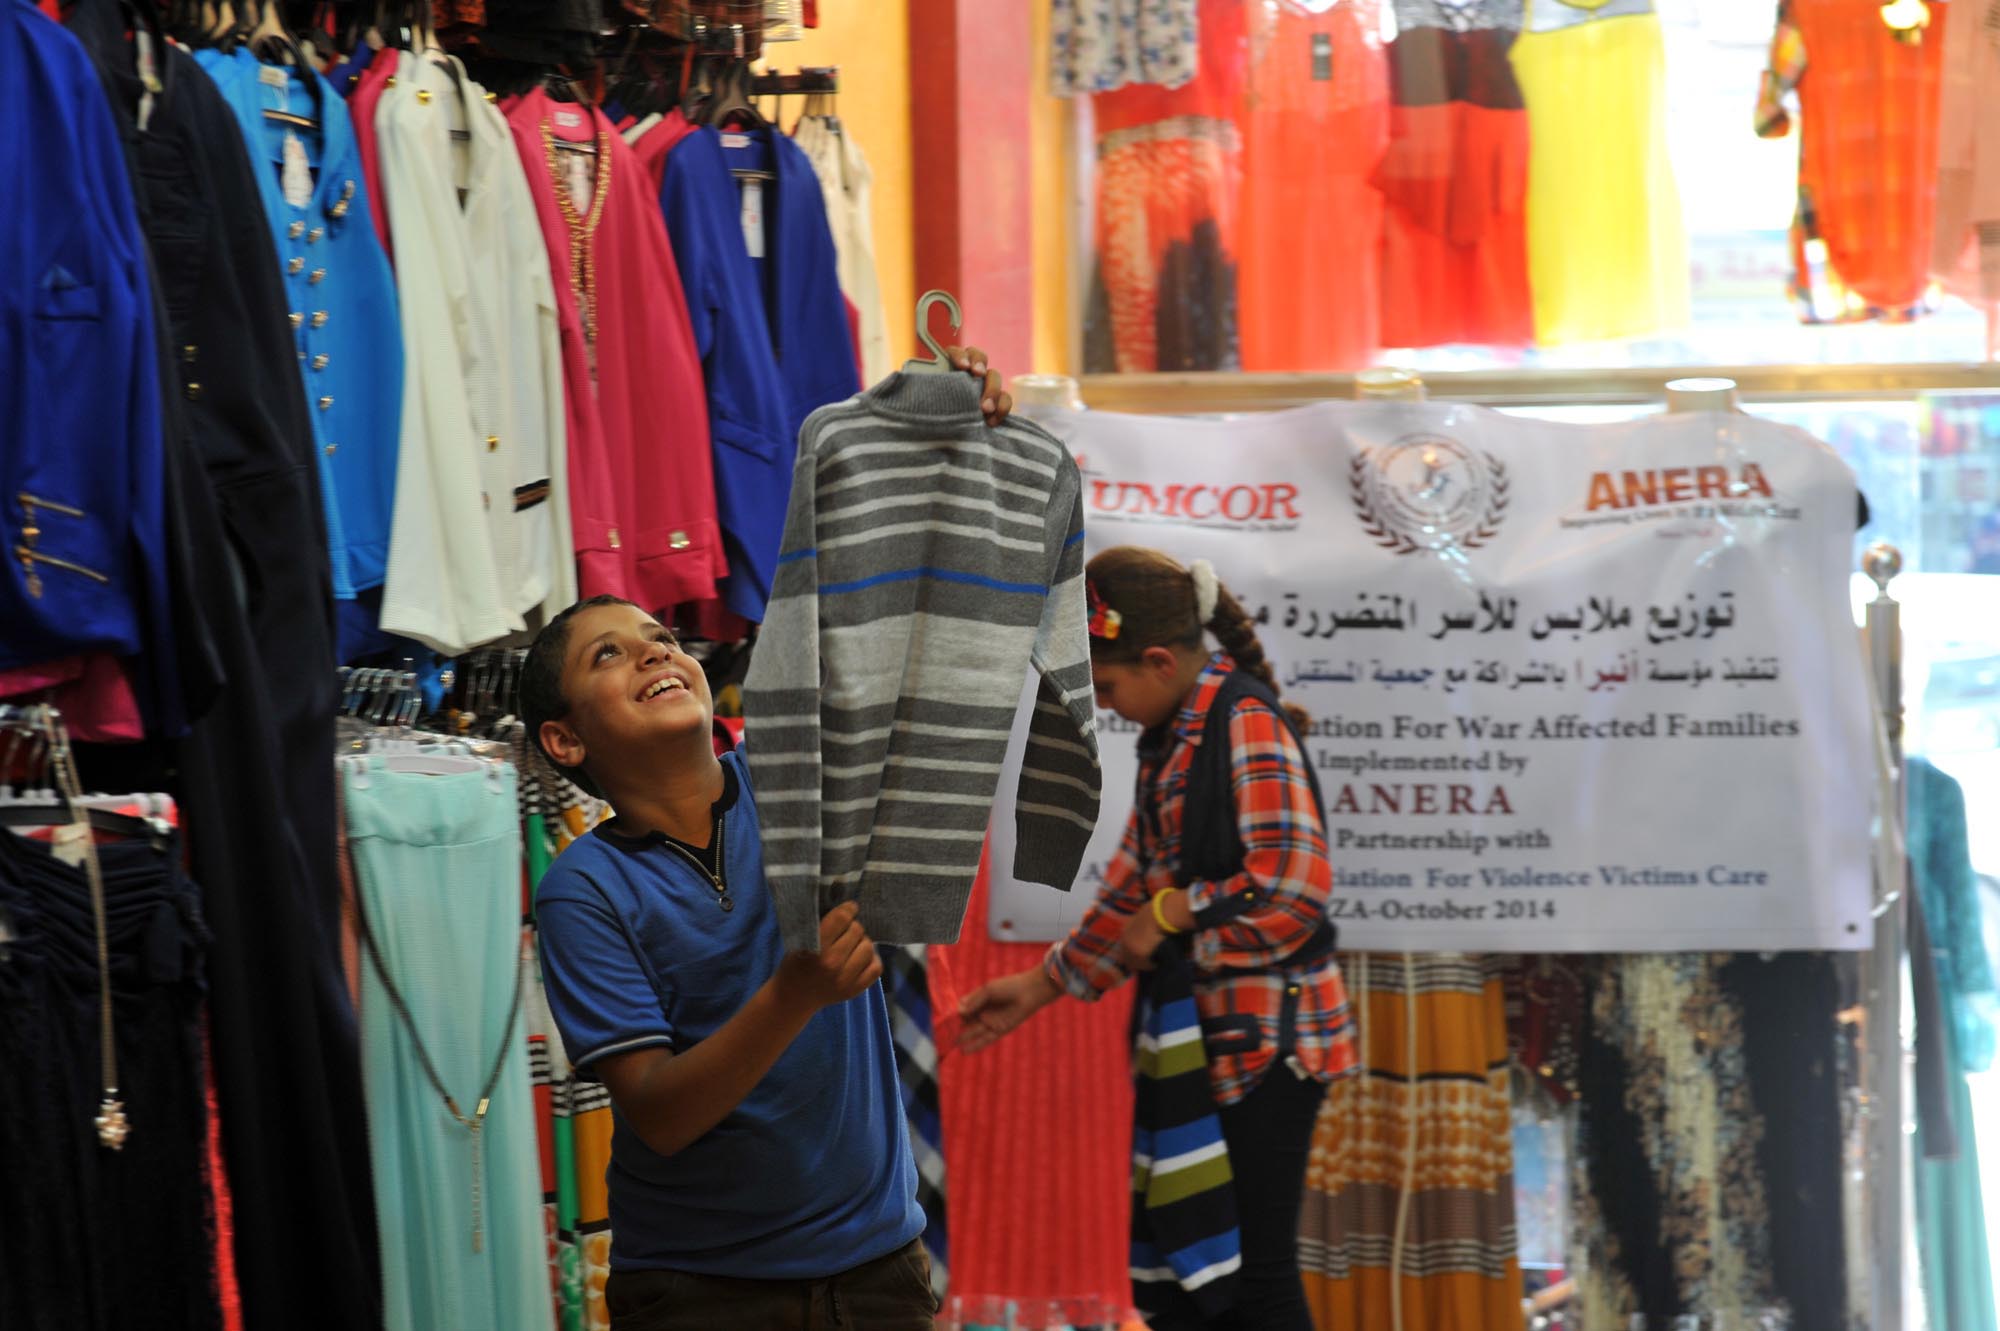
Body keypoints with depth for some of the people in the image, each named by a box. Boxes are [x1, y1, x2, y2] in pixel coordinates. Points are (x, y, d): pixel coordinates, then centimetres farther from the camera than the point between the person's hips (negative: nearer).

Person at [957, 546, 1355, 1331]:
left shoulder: (1246, 722, -14)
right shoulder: (1170, 740, 12)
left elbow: (1295, 884, -24)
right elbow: (1133, 888, 19)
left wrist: (1171, 912, -14)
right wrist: (1041, 985, 15)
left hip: (1263, 1039, -9)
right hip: (1200, 1038, 9)